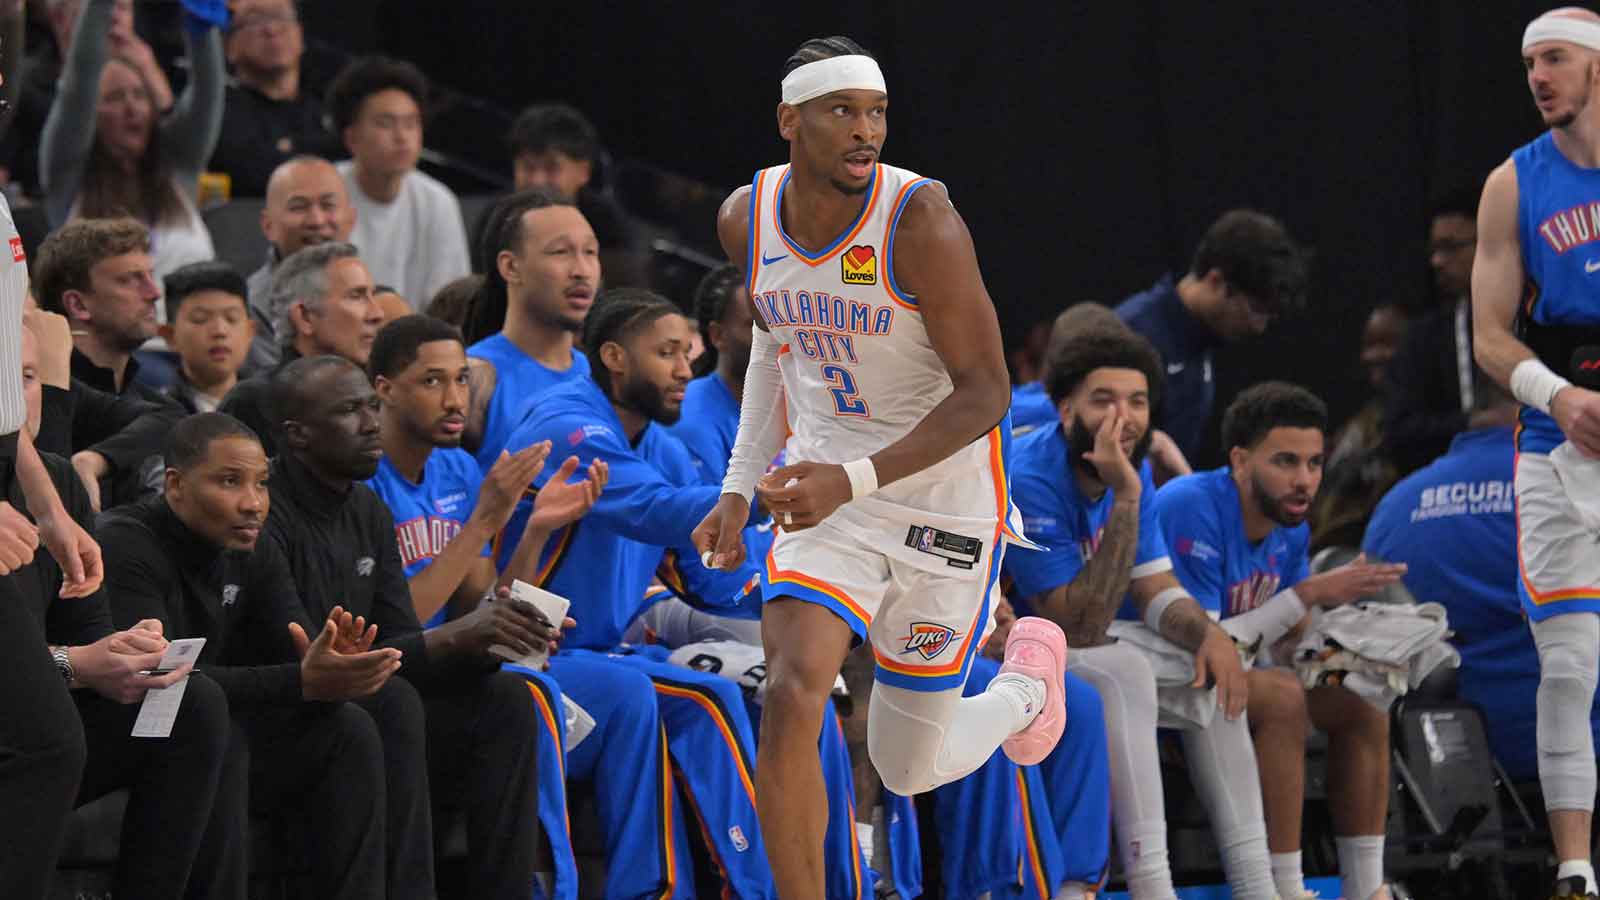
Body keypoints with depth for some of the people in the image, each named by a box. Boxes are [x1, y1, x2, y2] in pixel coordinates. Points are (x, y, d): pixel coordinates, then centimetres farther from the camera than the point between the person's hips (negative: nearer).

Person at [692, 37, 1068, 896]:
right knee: (790, 697, -21)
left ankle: (1027, 679, 40)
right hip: (829, 487, 4)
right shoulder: (747, 219, -4)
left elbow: (985, 394, -21)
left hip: (944, 498, -4)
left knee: (910, 769, 7)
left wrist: (854, 481, -31)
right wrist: (740, 486, 10)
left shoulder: (922, 221, -23)